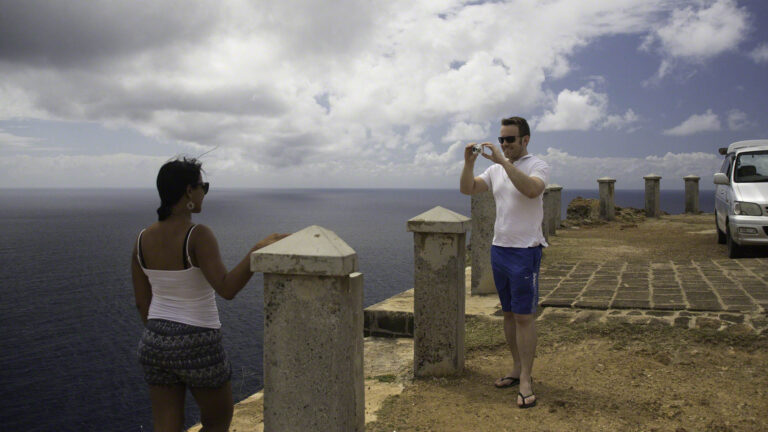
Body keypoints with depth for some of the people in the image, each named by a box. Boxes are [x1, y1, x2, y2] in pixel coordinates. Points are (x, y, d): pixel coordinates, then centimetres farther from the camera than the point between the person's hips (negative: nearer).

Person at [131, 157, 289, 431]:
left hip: (154, 344, 6)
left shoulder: (143, 239, 0)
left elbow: (142, 301, 7)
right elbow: (227, 289, -32)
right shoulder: (198, 236, -21)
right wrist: (259, 250, -36)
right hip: (198, 348, -6)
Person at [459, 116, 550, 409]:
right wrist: (468, 162, -11)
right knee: (509, 313, 13)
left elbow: (532, 189, -30)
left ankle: (525, 380, 3)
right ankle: (517, 369, 25)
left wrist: (503, 162, -31)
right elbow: (467, 190, 4)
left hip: (525, 251, -7)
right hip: (498, 249, 7)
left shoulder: (537, 166, -8)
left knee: (524, 316, -4)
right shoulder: (496, 170, 11)